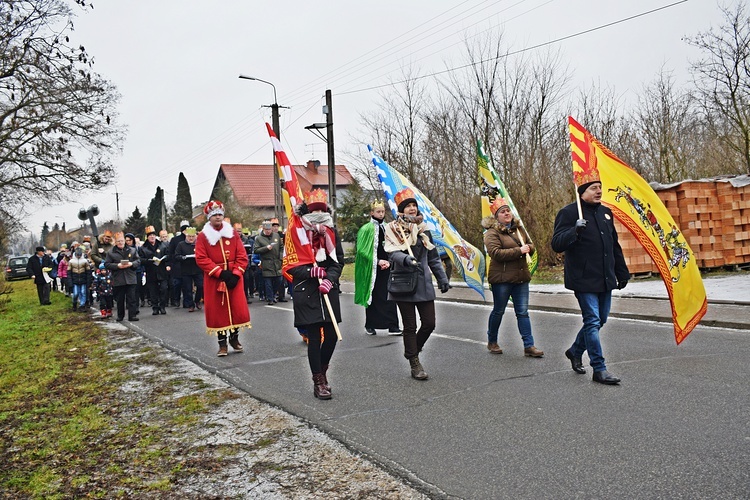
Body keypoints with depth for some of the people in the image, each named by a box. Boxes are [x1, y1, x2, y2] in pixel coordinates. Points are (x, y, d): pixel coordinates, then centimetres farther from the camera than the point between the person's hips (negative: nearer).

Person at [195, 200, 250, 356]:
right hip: (214, 279, -2)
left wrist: (235, 273, -11)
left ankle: (234, 338, 23)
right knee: (218, 310, 2)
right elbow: (201, 259, -9)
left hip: (234, 277, 2)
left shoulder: (233, 233, 5)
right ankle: (222, 343, 13)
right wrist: (220, 272, -17)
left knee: (238, 308, 2)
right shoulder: (203, 236, -1)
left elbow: (242, 256, 2)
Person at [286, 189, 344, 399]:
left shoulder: (331, 232, 5)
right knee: (314, 337, -2)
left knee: (331, 334, 5)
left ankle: (322, 371, 30)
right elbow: (290, 265, -3)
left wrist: (330, 279, -12)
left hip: (328, 291, 4)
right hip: (306, 292, -4)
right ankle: (318, 381, 11)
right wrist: (310, 272, -18)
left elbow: (338, 261, 5)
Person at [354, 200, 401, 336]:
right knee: (372, 298, 4)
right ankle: (370, 326, 16)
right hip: (371, 269, -4)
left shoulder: (387, 228, 12)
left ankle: (392, 326, -1)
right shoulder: (366, 229, -4)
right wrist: (378, 261, -14)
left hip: (386, 267, 4)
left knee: (389, 297, -2)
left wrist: (388, 261, -3)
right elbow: (362, 250, -9)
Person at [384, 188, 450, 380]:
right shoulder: (393, 229, -2)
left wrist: (442, 278, 16)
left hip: (424, 283, 5)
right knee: (410, 326, 2)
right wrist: (406, 259, -37)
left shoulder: (423, 229, 13)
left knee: (429, 323, 3)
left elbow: (433, 257, 18)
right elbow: (393, 253, -16)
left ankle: (411, 350, 29)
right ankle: (415, 364, 15)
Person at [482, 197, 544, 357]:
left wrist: (528, 248, -2)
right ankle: (492, 342, 26)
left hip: (521, 277, 6)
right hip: (502, 279, -6)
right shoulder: (492, 233, -9)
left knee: (523, 312, 5)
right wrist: (518, 251, -20)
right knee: (498, 311, 8)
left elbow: (530, 245, 23)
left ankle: (529, 345, 8)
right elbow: (496, 253, -21)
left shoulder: (518, 228, 13)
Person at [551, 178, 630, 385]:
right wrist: (575, 231, -31)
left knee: (600, 320, 14)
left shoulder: (605, 212, 15)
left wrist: (622, 273, 21)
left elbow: (615, 246, 22)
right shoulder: (569, 212, -7)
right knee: (593, 321, -7)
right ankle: (599, 368, 0)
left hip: (605, 279, 8)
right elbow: (556, 244, -15)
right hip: (584, 280, -7)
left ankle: (575, 351, 34)